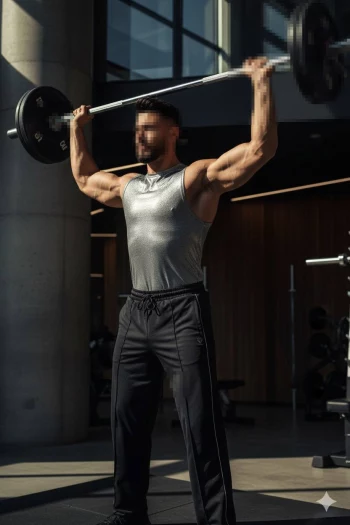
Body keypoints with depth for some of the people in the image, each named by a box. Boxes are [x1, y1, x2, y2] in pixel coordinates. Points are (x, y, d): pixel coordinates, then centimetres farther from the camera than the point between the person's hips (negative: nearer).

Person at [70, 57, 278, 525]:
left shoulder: (198, 177, -4)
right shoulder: (127, 186, 17)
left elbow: (260, 148, -14)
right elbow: (84, 177, 36)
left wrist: (261, 84, -14)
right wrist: (77, 129, 38)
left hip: (182, 311, -7)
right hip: (136, 312, 7)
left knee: (200, 426, -6)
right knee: (127, 422, 12)